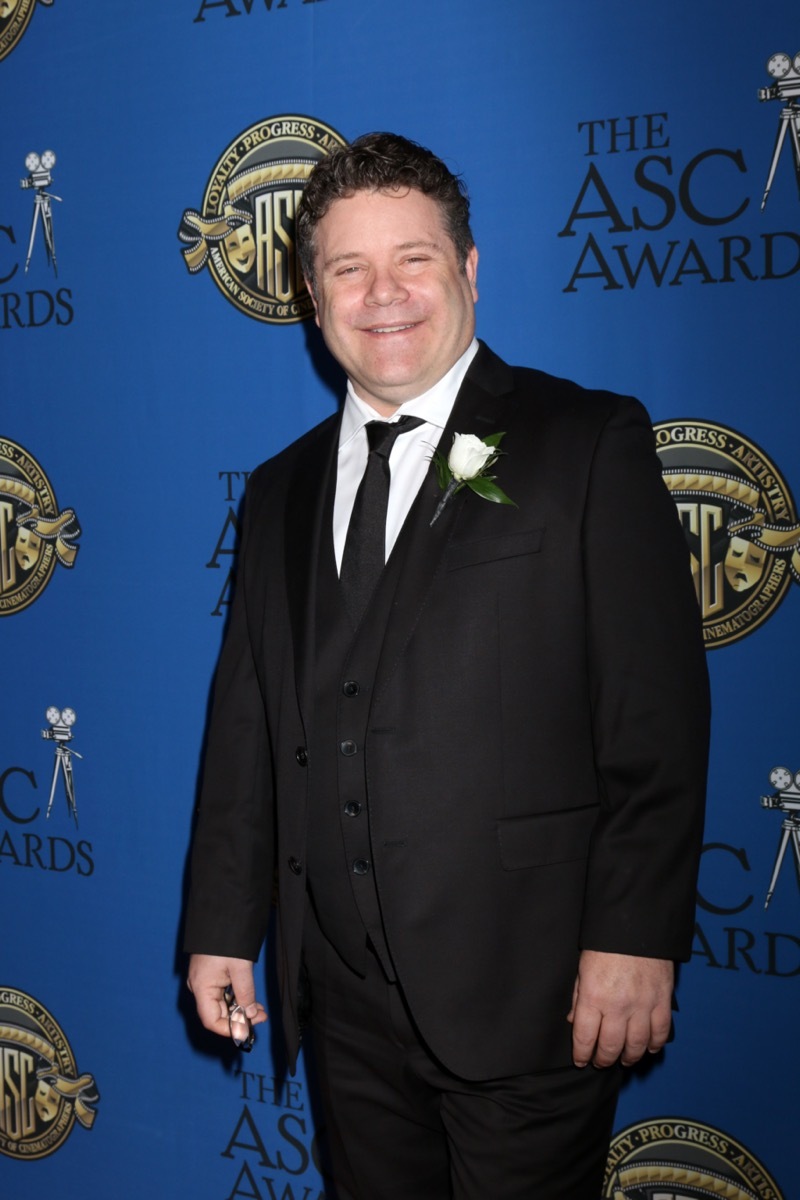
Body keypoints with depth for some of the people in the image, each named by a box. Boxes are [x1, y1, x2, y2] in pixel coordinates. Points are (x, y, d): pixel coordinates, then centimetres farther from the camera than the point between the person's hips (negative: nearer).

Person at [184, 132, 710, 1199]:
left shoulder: (590, 444, -4)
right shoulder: (283, 491, 12)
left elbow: (659, 716, -9)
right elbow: (246, 728, 12)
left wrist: (635, 941, -14)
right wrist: (223, 927, 10)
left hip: (528, 990, -4)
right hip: (345, 993, 5)